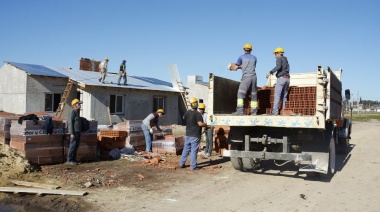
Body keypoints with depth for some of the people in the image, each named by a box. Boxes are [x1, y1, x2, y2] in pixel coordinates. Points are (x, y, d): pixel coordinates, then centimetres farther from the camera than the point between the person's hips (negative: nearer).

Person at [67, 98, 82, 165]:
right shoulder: (72, 113, -12)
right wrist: (72, 133, -21)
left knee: (76, 146, 12)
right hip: (74, 132, -10)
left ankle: (73, 159, 18)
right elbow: (70, 123, -17)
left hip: (78, 132, 10)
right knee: (72, 146, -6)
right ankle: (69, 160, -1)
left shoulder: (77, 112, 17)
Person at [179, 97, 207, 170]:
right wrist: (206, 125, -8)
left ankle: (182, 163, 23)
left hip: (188, 134, 6)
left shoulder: (187, 112, 4)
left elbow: (184, 118, 25)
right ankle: (193, 166, 3)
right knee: (194, 151, -1)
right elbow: (200, 123, -24)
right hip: (195, 135, -6)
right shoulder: (197, 114, -17)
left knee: (186, 149, 16)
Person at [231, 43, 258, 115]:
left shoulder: (241, 57, 6)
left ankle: (240, 110, -20)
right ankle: (254, 111, 11)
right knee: (253, 94, 10)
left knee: (240, 93, -7)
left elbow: (235, 68, 10)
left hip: (246, 77, -4)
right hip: (254, 77, 4)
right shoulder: (254, 58, 16)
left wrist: (234, 68, 35)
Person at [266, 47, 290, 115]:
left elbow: (278, 66, -20)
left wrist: (270, 72, -21)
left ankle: (275, 111, -22)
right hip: (287, 79, 8)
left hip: (281, 78, -8)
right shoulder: (286, 60, 26)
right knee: (284, 96, 9)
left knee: (277, 95, -13)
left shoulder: (279, 59, 0)